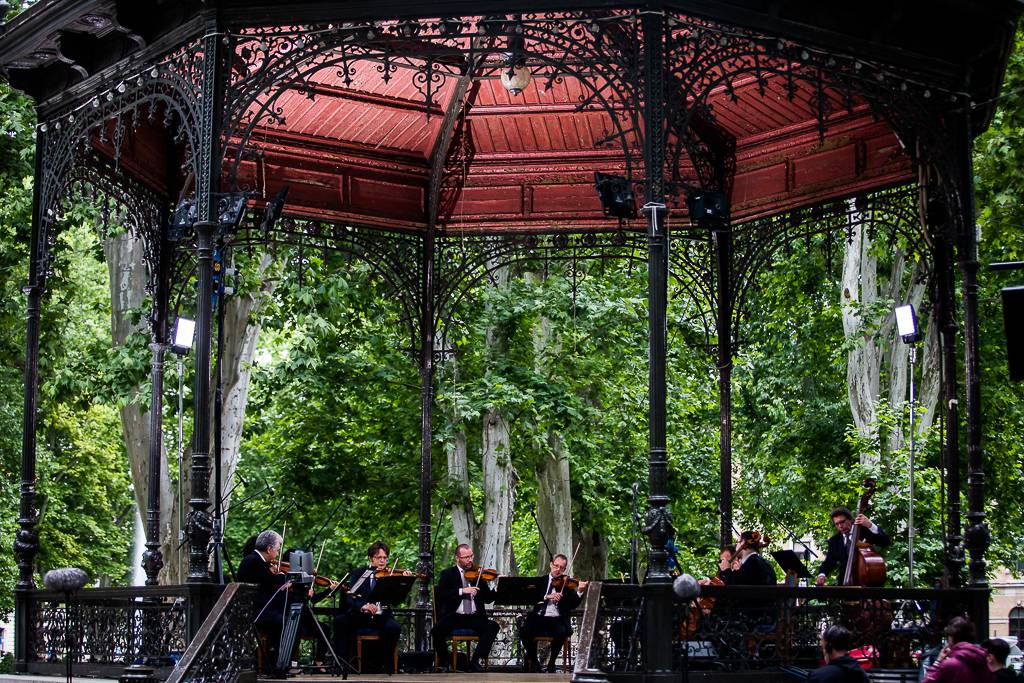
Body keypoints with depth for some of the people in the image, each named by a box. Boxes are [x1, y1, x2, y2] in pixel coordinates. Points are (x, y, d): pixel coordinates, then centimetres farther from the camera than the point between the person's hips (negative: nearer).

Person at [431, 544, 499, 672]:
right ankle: (444, 662, -5)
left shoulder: (478, 574, 13)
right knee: (436, 631, -30)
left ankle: (475, 661, -15)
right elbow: (440, 595, -10)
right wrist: (462, 591, -20)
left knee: (493, 626, -24)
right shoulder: (447, 574, 6)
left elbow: (488, 598, 9)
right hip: (454, 617, -2)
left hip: (475, 617, 2)